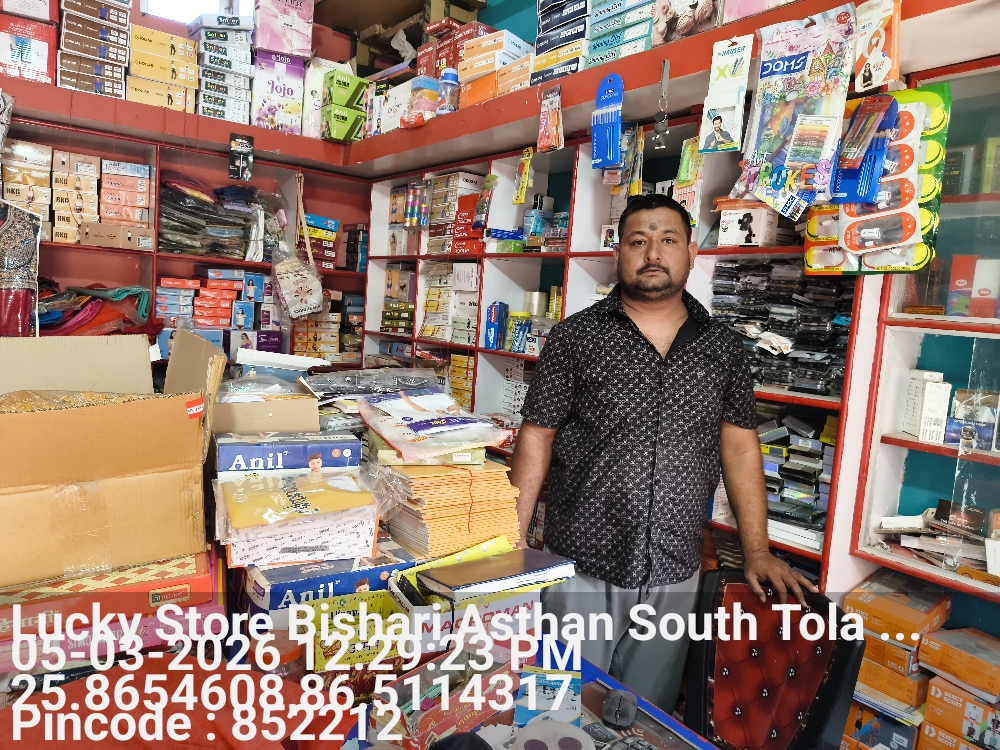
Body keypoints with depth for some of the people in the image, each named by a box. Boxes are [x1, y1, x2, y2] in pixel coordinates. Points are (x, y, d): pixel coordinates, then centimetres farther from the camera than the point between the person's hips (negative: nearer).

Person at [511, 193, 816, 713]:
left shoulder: (722, 347, 2)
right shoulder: (574, 336, -5)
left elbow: (739, 445, 6)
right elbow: (536, 437, -4)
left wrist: (757, 552, 2)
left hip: (674, 574, 2)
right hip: (580, 568, -1)